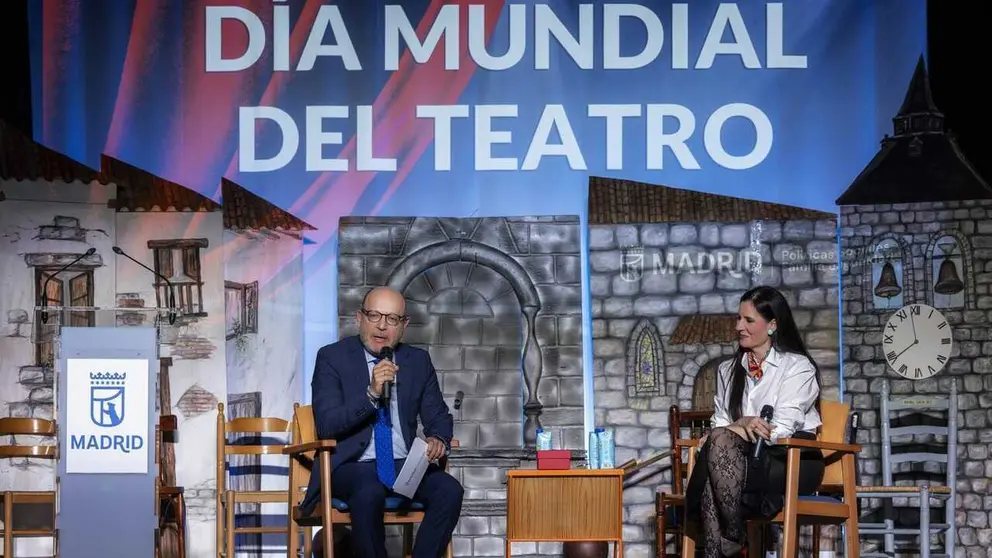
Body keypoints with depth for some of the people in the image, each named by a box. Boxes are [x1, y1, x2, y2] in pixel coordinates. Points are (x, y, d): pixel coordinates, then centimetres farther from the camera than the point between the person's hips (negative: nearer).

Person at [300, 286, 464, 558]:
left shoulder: (419, 361, 12)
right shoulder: (332, 357, -1)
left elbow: (438, 416, 15)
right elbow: (325, 425, -11)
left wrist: (438, 439, -10)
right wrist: (371, 393, -24)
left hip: (404, 464, 4)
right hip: (351, 465, -4)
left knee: (449, 490, -25)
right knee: (369, 493, -37)